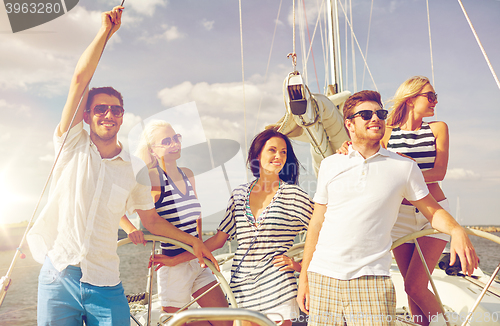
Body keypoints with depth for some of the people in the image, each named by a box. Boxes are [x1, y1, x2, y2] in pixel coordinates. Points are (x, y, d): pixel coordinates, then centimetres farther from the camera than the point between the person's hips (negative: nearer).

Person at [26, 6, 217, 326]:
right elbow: (80, 80, -7)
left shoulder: (135, 169, 5)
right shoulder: (73, 146, 1)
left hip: (105, 285, 1)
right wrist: (106, 31, -5)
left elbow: (152, 220, 14)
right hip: (58, 276, -1)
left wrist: (194, 241, 10)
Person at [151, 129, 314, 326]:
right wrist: (174, 260, 11)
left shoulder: (293, 195, -2)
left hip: (276, 288, -3)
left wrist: (298, 264, -9)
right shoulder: (240, 194, 8)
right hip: (242, 287, 3)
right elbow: (218, 240, 12)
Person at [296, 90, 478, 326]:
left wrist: (457, 231, -11)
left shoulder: (404, 167, 5)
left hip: (370, 278, -1)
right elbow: (316, 223, 11)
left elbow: (432, 211, 12)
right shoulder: (329, 165, 8)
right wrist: (303, 277, 10)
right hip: (323, 275, 2)